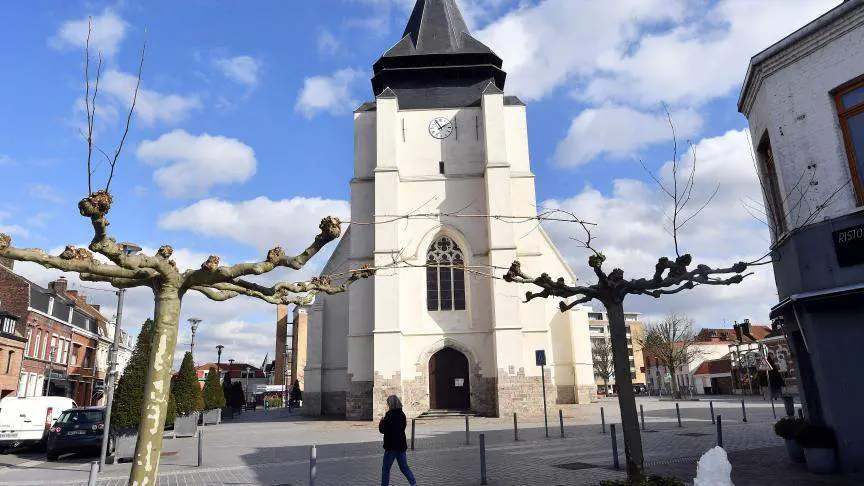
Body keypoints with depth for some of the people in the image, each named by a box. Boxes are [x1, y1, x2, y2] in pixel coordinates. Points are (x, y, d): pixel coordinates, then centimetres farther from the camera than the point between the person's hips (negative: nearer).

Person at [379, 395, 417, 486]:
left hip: (391, 446, -7)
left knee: (385, 468, 6)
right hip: (401, 444, 7)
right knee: (404, 467, 16)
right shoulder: (402, 414, 5)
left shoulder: (390, 415, -17)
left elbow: (382, 430, -16)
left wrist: (382, 421, 3)